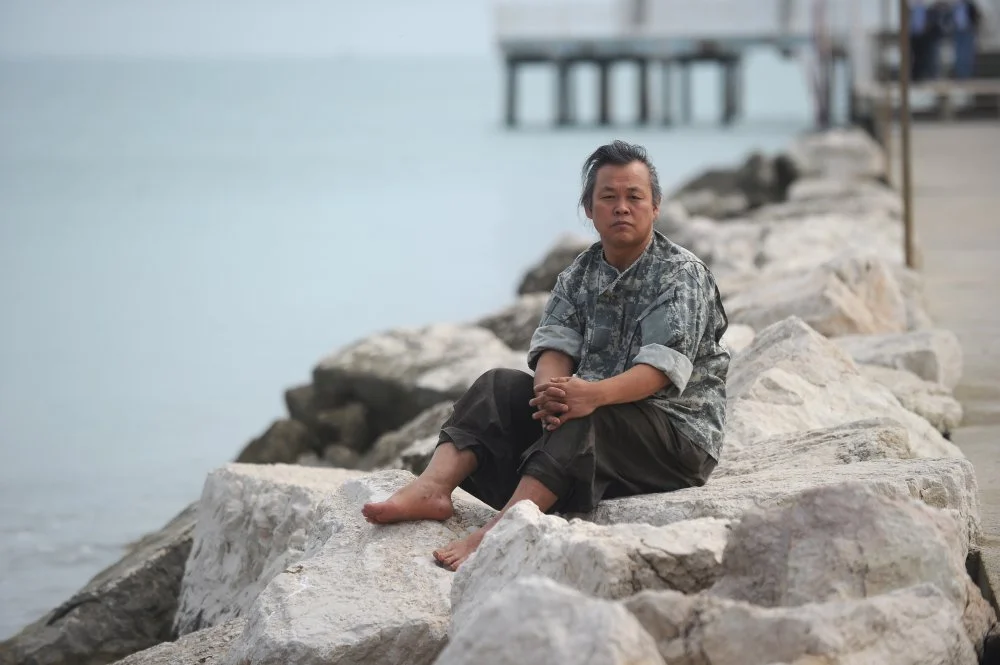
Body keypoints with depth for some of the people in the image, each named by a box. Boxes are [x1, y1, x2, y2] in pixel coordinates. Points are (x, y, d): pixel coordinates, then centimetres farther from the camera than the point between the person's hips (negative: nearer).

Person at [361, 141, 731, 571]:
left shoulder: (683, 274, -9)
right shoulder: (579, 276, 11)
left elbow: (663, 365, -23)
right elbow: (555, 345, -3)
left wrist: (594, 395, -41)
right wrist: (551, 389, -29)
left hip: (678, 431, -7)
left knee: (582, 420, -34)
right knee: (499, 386, -7)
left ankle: (498, 531, -50)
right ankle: (432, 489, -28)